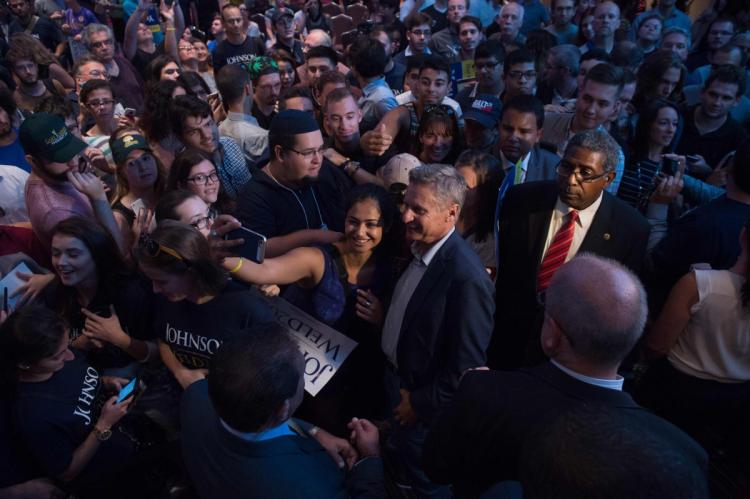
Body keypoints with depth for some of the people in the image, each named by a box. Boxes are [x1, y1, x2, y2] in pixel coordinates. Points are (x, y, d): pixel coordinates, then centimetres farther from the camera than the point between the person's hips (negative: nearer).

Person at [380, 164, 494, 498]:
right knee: (399, 461, 30)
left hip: (426, 407, -7)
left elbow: (467, 366, -25)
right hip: (395, 377, 8)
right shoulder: (417, 247, -6)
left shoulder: (467, 278, -32)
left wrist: (420, 403, -15)